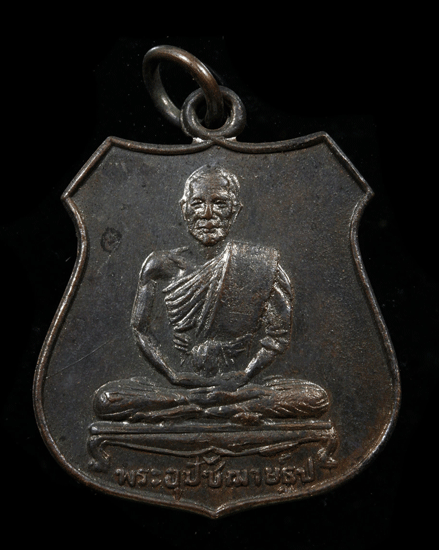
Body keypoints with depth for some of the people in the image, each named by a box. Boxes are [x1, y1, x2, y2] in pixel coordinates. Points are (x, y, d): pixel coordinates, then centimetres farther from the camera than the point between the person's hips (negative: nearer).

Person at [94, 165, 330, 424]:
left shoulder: (260, 263, 3)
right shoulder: (164, 265, 6)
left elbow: (279, 334, 0)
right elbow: (141, 328, 5)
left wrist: (242, 376, -14)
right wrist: (173, 374, -11)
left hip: (238, 383, -1)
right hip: (184, 383, 1)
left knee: (316, 398, -26)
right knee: (106, 399, -24)